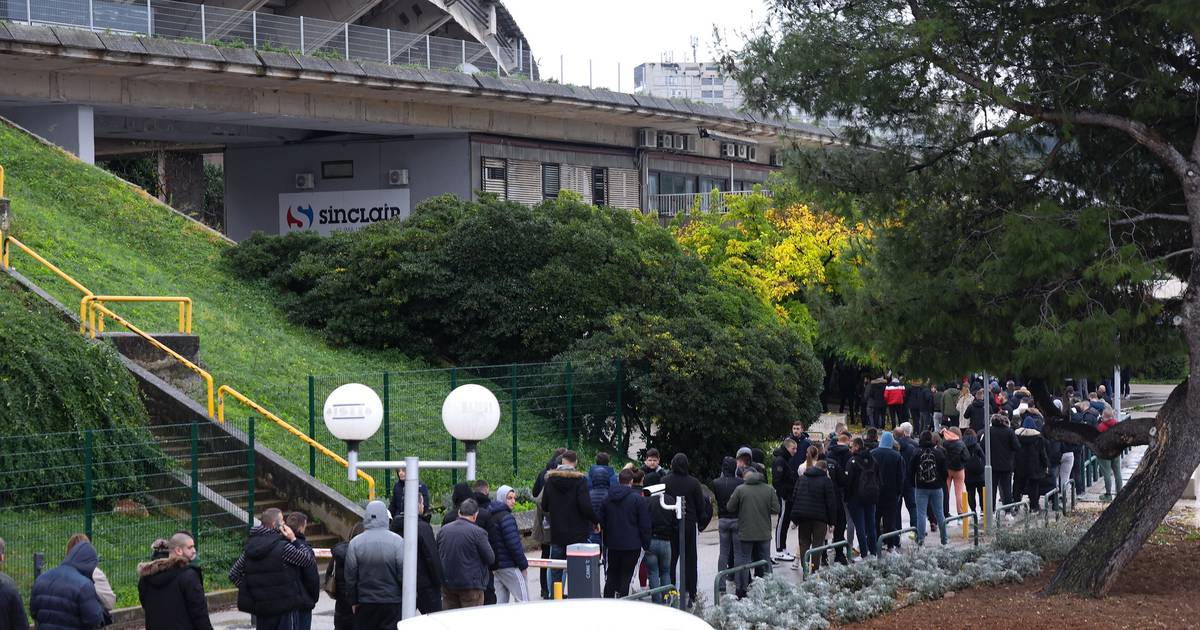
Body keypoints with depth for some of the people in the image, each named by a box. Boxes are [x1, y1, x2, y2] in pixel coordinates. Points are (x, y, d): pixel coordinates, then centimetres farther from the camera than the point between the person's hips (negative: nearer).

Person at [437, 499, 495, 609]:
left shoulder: (442, 531, 5)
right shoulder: (478, 532, -12)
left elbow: (436, 556, 12)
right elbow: (490, 559, -8)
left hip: (447, 584, 5)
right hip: (471, 584, -5)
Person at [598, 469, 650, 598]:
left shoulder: (608, 498, 6)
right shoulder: (637, 499, -9)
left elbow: (600, 521, 10)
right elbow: (644, 524, -9)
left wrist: (605, 541, 18)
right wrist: (646, 545, -1)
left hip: (612, 544, 4)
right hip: (632, 545, -4)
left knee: (612, 575, 15)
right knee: (626, 576, 0)